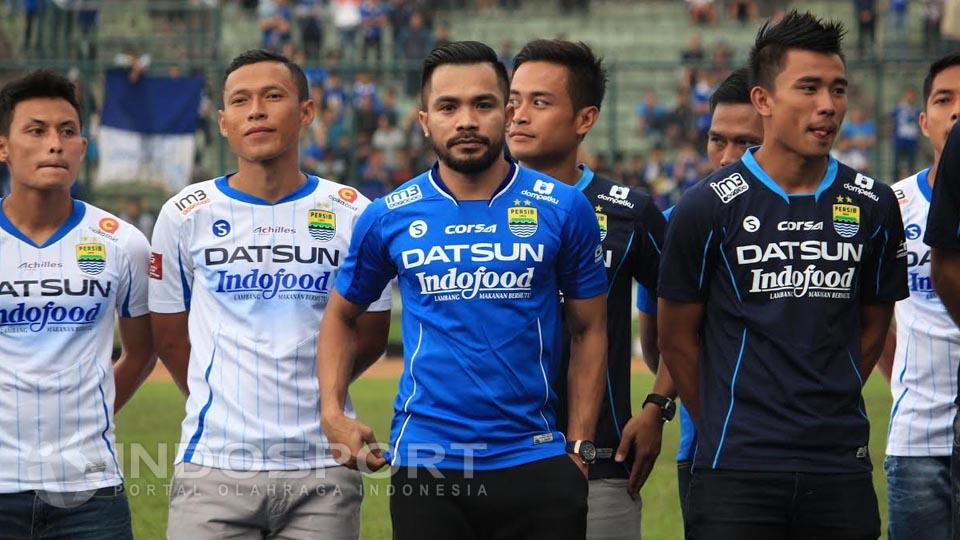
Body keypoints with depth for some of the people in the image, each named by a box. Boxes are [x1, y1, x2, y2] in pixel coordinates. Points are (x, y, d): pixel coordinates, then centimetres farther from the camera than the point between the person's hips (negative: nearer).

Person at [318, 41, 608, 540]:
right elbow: (342, 315, 15)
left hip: (535, 461, 0)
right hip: (424, 465, 1)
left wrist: (579, 446, 1)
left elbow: (589, 330, 6)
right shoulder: (390, 217, 3)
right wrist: (332, 412, 1)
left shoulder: (563, 209, 1)